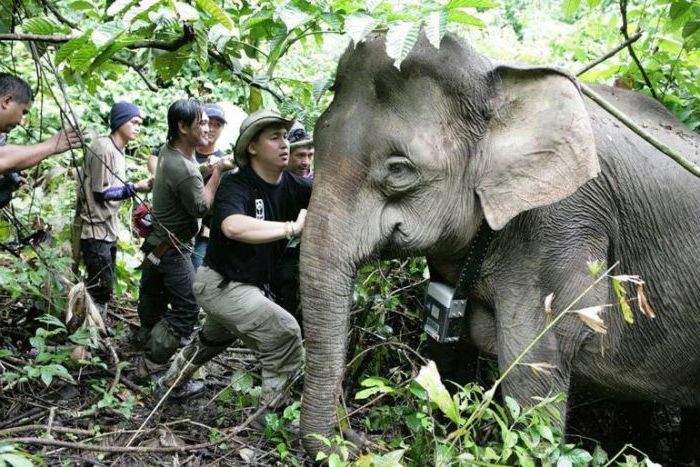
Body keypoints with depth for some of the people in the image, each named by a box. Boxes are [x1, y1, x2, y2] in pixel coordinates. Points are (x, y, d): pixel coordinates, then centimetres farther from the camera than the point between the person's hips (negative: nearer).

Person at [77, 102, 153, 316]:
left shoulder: (118, 150, 13)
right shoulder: (103, 148, -16)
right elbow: (101, 193, -18)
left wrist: (138, 186, 4)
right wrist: (135, 188, -18)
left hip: (108, 230, 10)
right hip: (95, 231, -10)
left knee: (103, 289, 14)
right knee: (101, 290, -7)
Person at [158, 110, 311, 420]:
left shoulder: (293, 185, -6)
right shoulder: (235, 185, -25)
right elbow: (234, 226, -45)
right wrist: (293, 227, -41)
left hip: (253, 285, 9)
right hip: (222, 284, -8)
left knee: (215, 337, 31)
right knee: (284, 332, -21)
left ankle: (172, 382, 57)